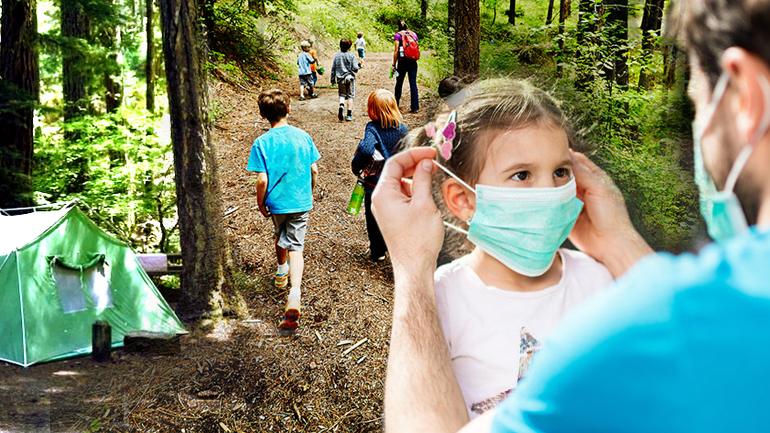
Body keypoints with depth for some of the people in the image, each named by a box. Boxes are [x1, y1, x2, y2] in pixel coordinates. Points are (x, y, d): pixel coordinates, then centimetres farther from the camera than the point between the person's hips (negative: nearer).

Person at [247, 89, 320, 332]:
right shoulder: (302, 136, -6)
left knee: (280, 236, 26)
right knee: (295, 246, 0)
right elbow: (314, 170, 0)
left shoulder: (262, 143, -14)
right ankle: (295, 291, -22)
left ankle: (282, 273, 52)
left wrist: (260, 203, 0)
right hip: (301, 202, 1)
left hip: (277, 203, 0)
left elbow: (262, 180, -16)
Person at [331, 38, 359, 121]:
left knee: (342, 95, 13)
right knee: (350, 96, 7)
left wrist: (333, 79, 14)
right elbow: (355, 68, -14)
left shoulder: (337, 55, 1)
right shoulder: (352, 55, -9)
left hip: (340, 78, 2)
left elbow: (333, 68, 5)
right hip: (350, 77, -2)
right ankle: (349, 115, 5)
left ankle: (341, 106, -18)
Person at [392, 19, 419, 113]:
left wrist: (394, 65, -6)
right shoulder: (413, 34, 9)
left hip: (402, 61, -3)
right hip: (413, 62, 3)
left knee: (399, 83, 11)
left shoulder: (398, 35, -3)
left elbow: (396, 51, -8)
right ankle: (415, 107, -3)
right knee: (413, 83, 2)